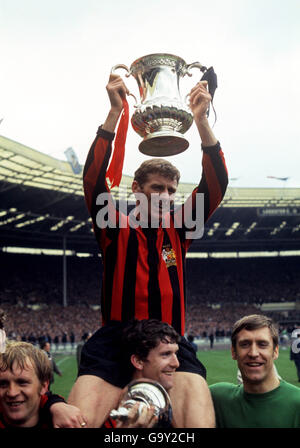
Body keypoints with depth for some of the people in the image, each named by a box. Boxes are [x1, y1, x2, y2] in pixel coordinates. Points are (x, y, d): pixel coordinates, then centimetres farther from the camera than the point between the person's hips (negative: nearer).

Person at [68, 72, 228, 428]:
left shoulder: (178, 230, 14)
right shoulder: (116, 229, 8)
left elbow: (216, 184, 6)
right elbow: (93, 179, -6)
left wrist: (201, 118, -5)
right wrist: (115, 111, -13)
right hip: (114, 344, -1)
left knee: (200, 420, -25)